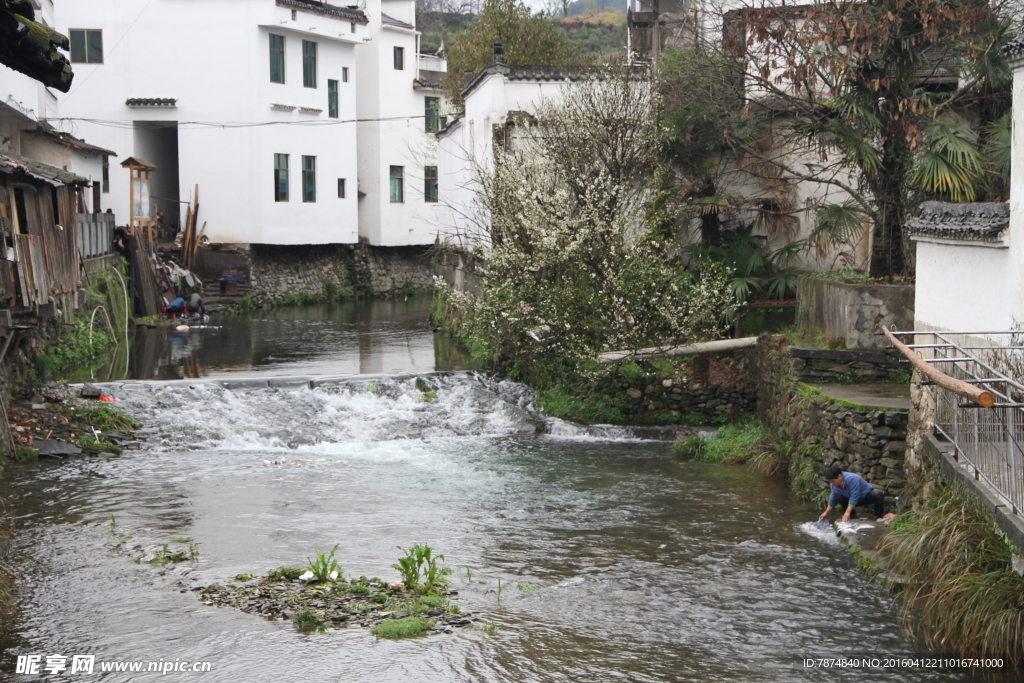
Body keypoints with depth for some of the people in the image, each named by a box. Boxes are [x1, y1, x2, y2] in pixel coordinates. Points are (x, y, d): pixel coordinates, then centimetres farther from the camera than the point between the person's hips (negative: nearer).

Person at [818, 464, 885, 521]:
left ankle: (877, 516, -17)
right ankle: (852, 515, 2)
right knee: (838, 497, -18)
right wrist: (826, 513, 1)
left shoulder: (852, 479, -36)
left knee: (877, 494, -37)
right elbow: (833, 499, 1)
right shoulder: (834, 484, -13)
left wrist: (847, 513, -39)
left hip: (867, 495, -7)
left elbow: (854, 498, -37)